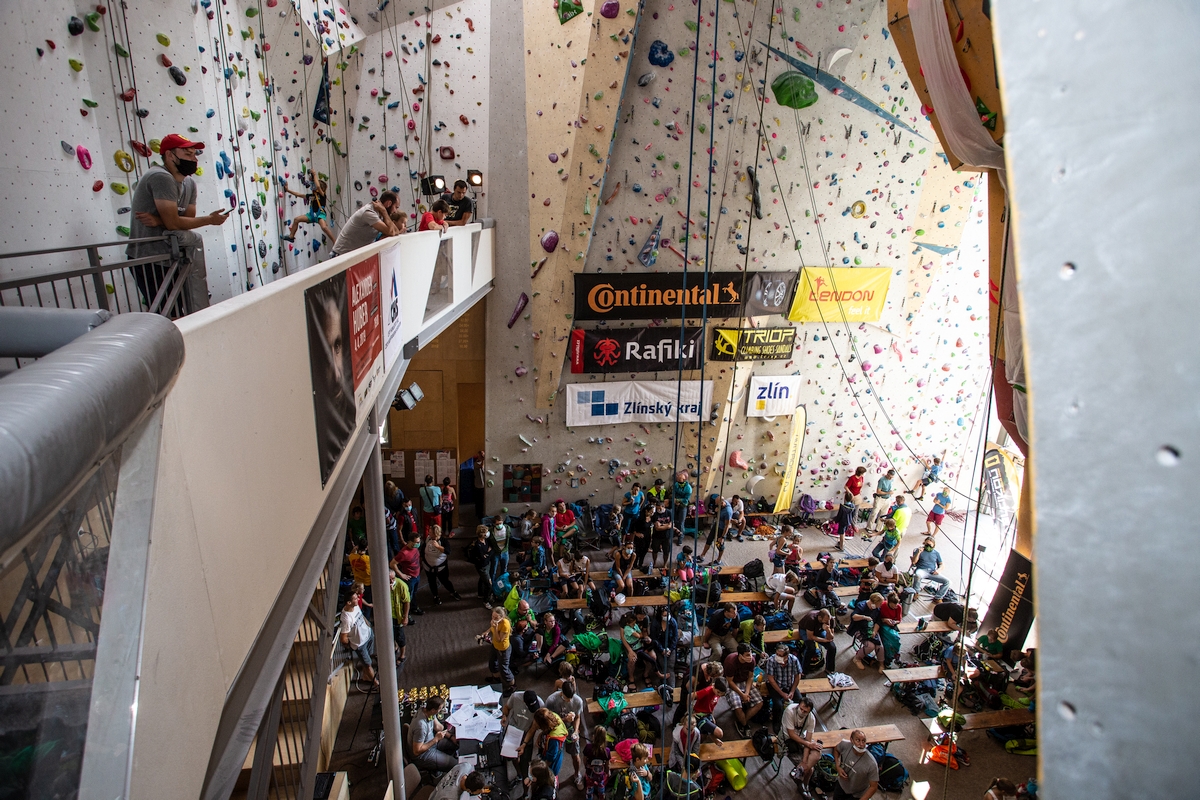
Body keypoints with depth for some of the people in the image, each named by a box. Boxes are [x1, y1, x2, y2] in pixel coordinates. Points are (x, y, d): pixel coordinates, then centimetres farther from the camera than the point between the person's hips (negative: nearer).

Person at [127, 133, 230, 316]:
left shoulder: (189, 182, 8)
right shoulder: (161, 177, -18)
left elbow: (187, 219, 2)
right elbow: (173, 223, -22)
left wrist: (159, 221, -17)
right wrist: (209, 220, -11)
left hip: (168, 258, 8)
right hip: (149, 261, -8)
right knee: (173, 317, -7)